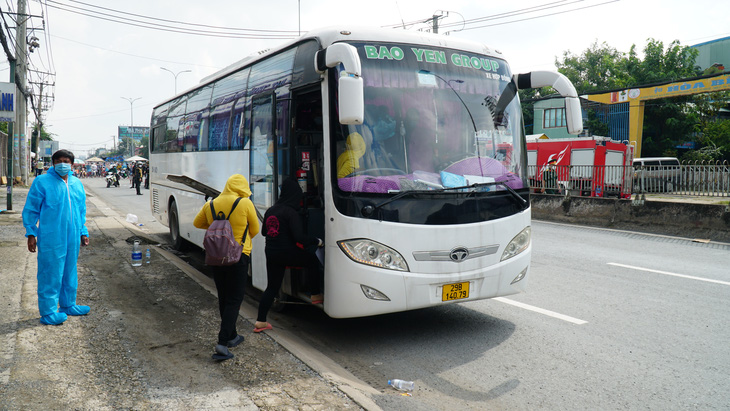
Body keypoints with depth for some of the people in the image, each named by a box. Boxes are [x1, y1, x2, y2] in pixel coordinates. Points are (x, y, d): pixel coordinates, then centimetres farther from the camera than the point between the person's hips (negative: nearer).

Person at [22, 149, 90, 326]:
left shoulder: (77, 184, 13)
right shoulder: (42, 182, -4)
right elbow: (31, 210, -2)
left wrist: (83, 232, 19)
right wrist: (31, 234, -6)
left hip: (72, 238, 6)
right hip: (51, 239, -6)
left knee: (70, 273, 15)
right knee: (50, 275, -1)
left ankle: (68, 305, 29)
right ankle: (48, 312, 9)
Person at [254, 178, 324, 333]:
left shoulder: (270, 211, 10)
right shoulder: (291, 212, -14)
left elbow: (264, 232, 22)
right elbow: (299, 237, -20)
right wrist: (317, 241, -8)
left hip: (270, 252, 7)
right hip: (287, 252, -7)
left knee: (272, 287, 12)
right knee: (313, 261, 15)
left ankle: (260, 321, 11)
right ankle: (315, 295, 20)